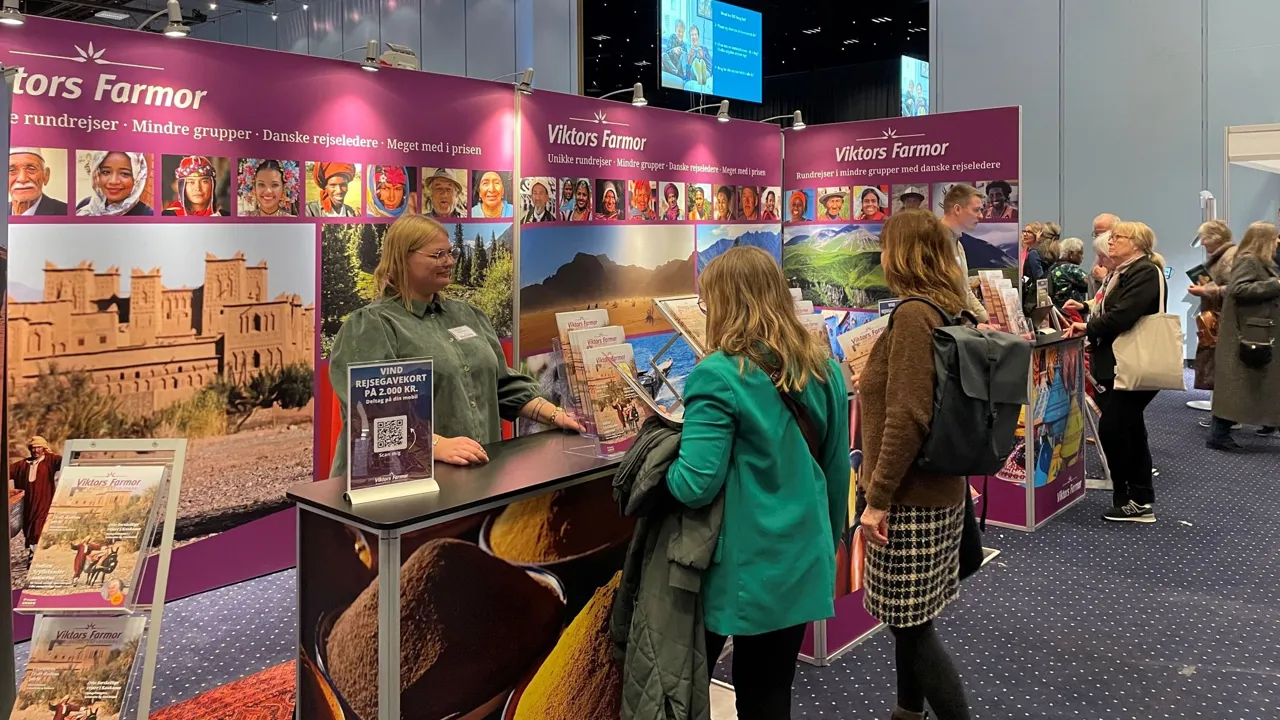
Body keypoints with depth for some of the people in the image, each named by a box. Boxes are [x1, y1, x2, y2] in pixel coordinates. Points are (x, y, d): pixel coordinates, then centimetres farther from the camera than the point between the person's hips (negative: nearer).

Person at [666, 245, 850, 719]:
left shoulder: (719, 375, -18)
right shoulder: (824, 370, 2)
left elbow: (695, 485, -21)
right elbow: (836, 471, 10)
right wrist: (828, 538, 23)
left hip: (740, 566, -5)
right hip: (801, 560, 6)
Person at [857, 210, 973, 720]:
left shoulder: (913, 313, -18)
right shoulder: (948, 311, 9)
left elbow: (907, 417, -24)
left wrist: (877, 496, -19)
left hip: (909, 496, -9)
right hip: (936, 488, 9)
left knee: (911, 622, 1)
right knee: (906, 617, 20)